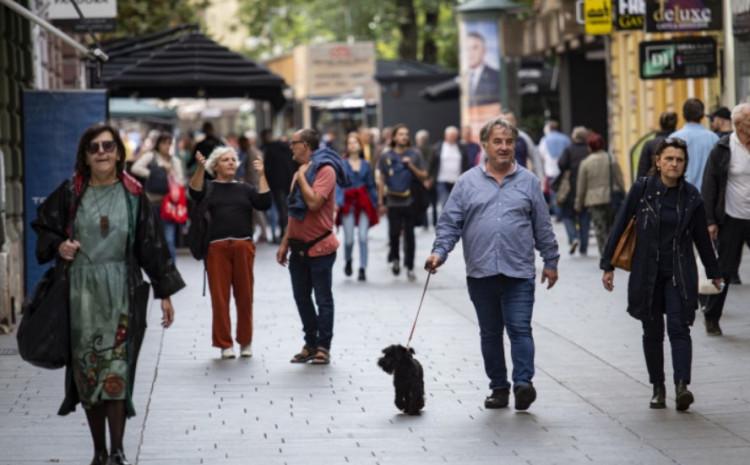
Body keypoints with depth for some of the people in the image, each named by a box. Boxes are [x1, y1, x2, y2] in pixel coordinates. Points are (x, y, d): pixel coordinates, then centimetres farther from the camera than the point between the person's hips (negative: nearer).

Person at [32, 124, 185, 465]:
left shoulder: (132, 194, 1)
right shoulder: (71, 192, 3)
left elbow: (151, 244, 4)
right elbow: (43, 225, 15)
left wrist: (164, 292, 3)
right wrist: (58, 246, -7)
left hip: (120, 292, -1)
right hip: (80, 292, 2)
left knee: (116, 370, -10)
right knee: (87, 371, 4)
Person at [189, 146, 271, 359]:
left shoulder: (245, 189, 16)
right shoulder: (209, 187, 10)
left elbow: (264, 203, 2)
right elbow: (195, 192, -11)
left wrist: (261, 175, -2)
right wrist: (200, 168, -25)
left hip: (243, 246, 2)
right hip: (216, 248, -2)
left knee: (244, 296, 3)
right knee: (219, 297, -3)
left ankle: (245, 342, 14)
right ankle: (224, 343, 5)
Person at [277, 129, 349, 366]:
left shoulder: (325, 170, -12)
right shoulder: (300, 172, 13)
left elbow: (314, 202, -26)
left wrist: (302, 176, -15)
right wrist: (285, 242, 15)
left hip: (319, 247, -8)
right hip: (299, 247, 8)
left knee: (323, 299, 0)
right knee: (302, 297, 11)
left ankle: (323, 347, 6)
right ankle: (310, 344, 20)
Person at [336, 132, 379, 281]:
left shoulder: (366, 165, 9)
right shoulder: (342, 164, 1)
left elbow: (371, 186, 13)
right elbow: (338, 184, -7)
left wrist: (375, 204, 10)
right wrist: (338, 201, -20)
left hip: (363, 203, 2)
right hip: (348, 202, -2)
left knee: (363, 237, -8)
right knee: (349, 238, -2)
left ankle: (362, 269, -3)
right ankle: (348, 261, 28)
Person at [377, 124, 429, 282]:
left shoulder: (414, 155, 6)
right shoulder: (386, 157, 6)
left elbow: (423, 176, 6)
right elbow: (381, 181, 9)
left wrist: (411, 166, -10)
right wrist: (381, 202, 5)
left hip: (410, 201, 0)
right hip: (393, 202, 0)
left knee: (409, 235, -1)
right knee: (394, 233, -1)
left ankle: (410, 267, 6)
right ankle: (394, 259, 25)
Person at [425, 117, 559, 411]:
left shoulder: (528, 182, 7)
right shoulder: (468, 182, 6)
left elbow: (543, 226, 10)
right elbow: (450, 223, 4)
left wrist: (551, 262, 9)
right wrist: (439, 252, -10)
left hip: (519, 273, -2)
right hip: (481, 273, 2)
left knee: (520, 329, -12)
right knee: (490, 333, 9)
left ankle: (523, 383, -17)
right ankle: (499, 388, 16)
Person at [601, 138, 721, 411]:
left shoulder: (690, 195, -1)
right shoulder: (642, 189, -5)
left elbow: (701, 236, 10)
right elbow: (620, 226, -1)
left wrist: (713, 273, 18)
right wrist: (608, 265, -2)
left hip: (680, 273, 0)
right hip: (647, 273, 0)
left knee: (678, 327, -13)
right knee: (652, 332, 8)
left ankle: (682, 385, -23)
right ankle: (658, 388, 18)